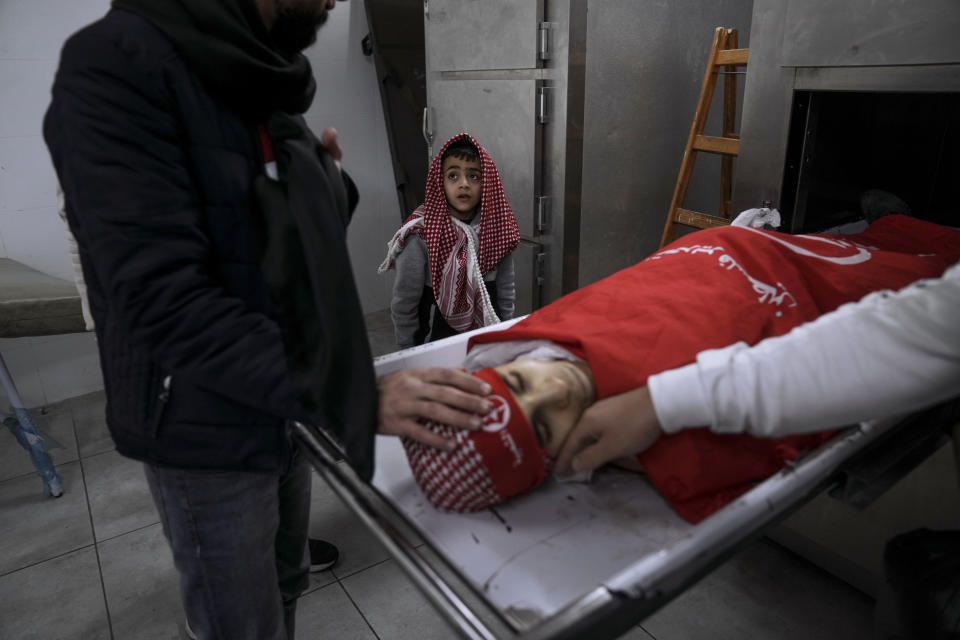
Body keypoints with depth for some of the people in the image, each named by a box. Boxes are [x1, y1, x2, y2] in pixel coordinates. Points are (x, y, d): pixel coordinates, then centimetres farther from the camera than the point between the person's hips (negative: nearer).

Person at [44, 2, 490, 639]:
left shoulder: (264, 84, 7)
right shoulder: (119, 63, -18)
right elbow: (164, 303, -28)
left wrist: (326, 183, -7)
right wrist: (355, 395, -33)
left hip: (288, 411, 7)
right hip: (209, 431, -7)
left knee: (285, 587, 25)